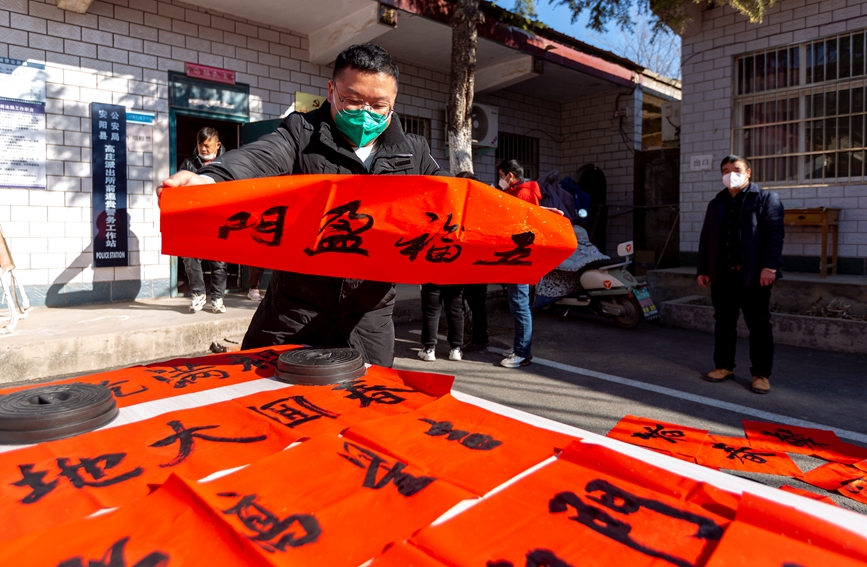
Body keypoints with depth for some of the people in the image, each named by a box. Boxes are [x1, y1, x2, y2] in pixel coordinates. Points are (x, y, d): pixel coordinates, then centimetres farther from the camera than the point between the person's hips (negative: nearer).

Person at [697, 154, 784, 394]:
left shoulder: (766, 198, 2)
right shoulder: (716, 203, 17)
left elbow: (774, 234, -9)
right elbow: (706, 239, 16)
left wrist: (770, 266, -19)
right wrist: (703, 269, 10)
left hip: (753, 275, -5)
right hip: (722, 275, 5)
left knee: (759, 324, 1)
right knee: (723, 322, 10)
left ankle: (761, 374, 8)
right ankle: (724, 366, 22)